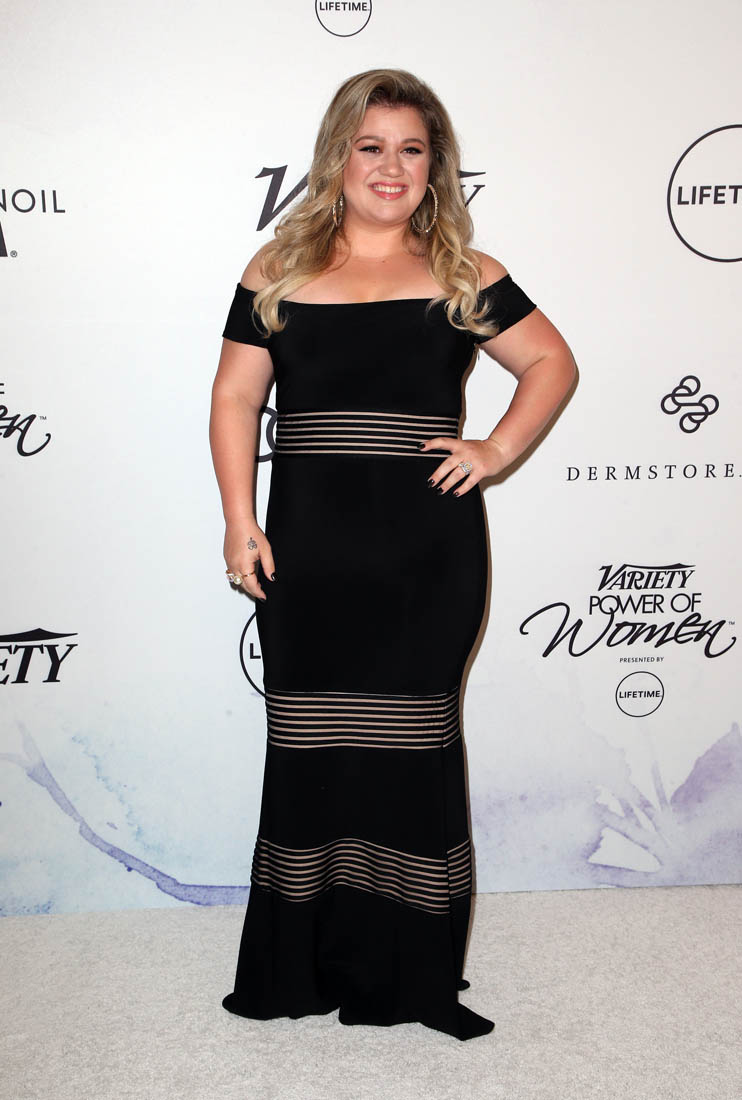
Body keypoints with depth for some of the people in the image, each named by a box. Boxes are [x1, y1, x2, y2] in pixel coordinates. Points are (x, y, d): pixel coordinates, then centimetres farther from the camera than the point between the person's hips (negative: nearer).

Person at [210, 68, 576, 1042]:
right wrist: (239, 520, -1)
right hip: (309, 548, 1)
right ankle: (303, 965, 20)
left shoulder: (463, 274, 10)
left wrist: (498, 450, 0)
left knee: (414, 739, 3)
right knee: (310, 741, 4)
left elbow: (551, 361, 15)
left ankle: (413, 973, 17)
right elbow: (235, 396, 9)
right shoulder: (279, 270, 10)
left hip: (430, 549, 0)